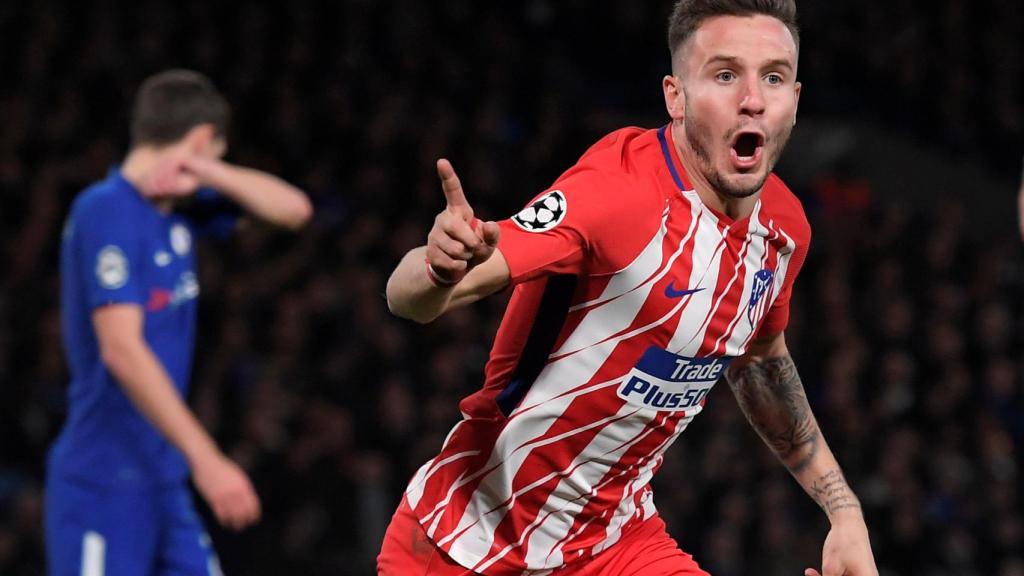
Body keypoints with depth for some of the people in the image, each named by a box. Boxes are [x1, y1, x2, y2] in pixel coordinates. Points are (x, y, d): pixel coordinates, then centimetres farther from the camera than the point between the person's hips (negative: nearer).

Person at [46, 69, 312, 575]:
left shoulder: (178, 210, 10)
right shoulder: (107, 211, -14)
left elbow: (293, 210, 13)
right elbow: (122, 351, -23)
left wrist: (206, 171, -4)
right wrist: (206, 459, -26)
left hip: (163, 481, 9)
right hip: (105, 482, -9)